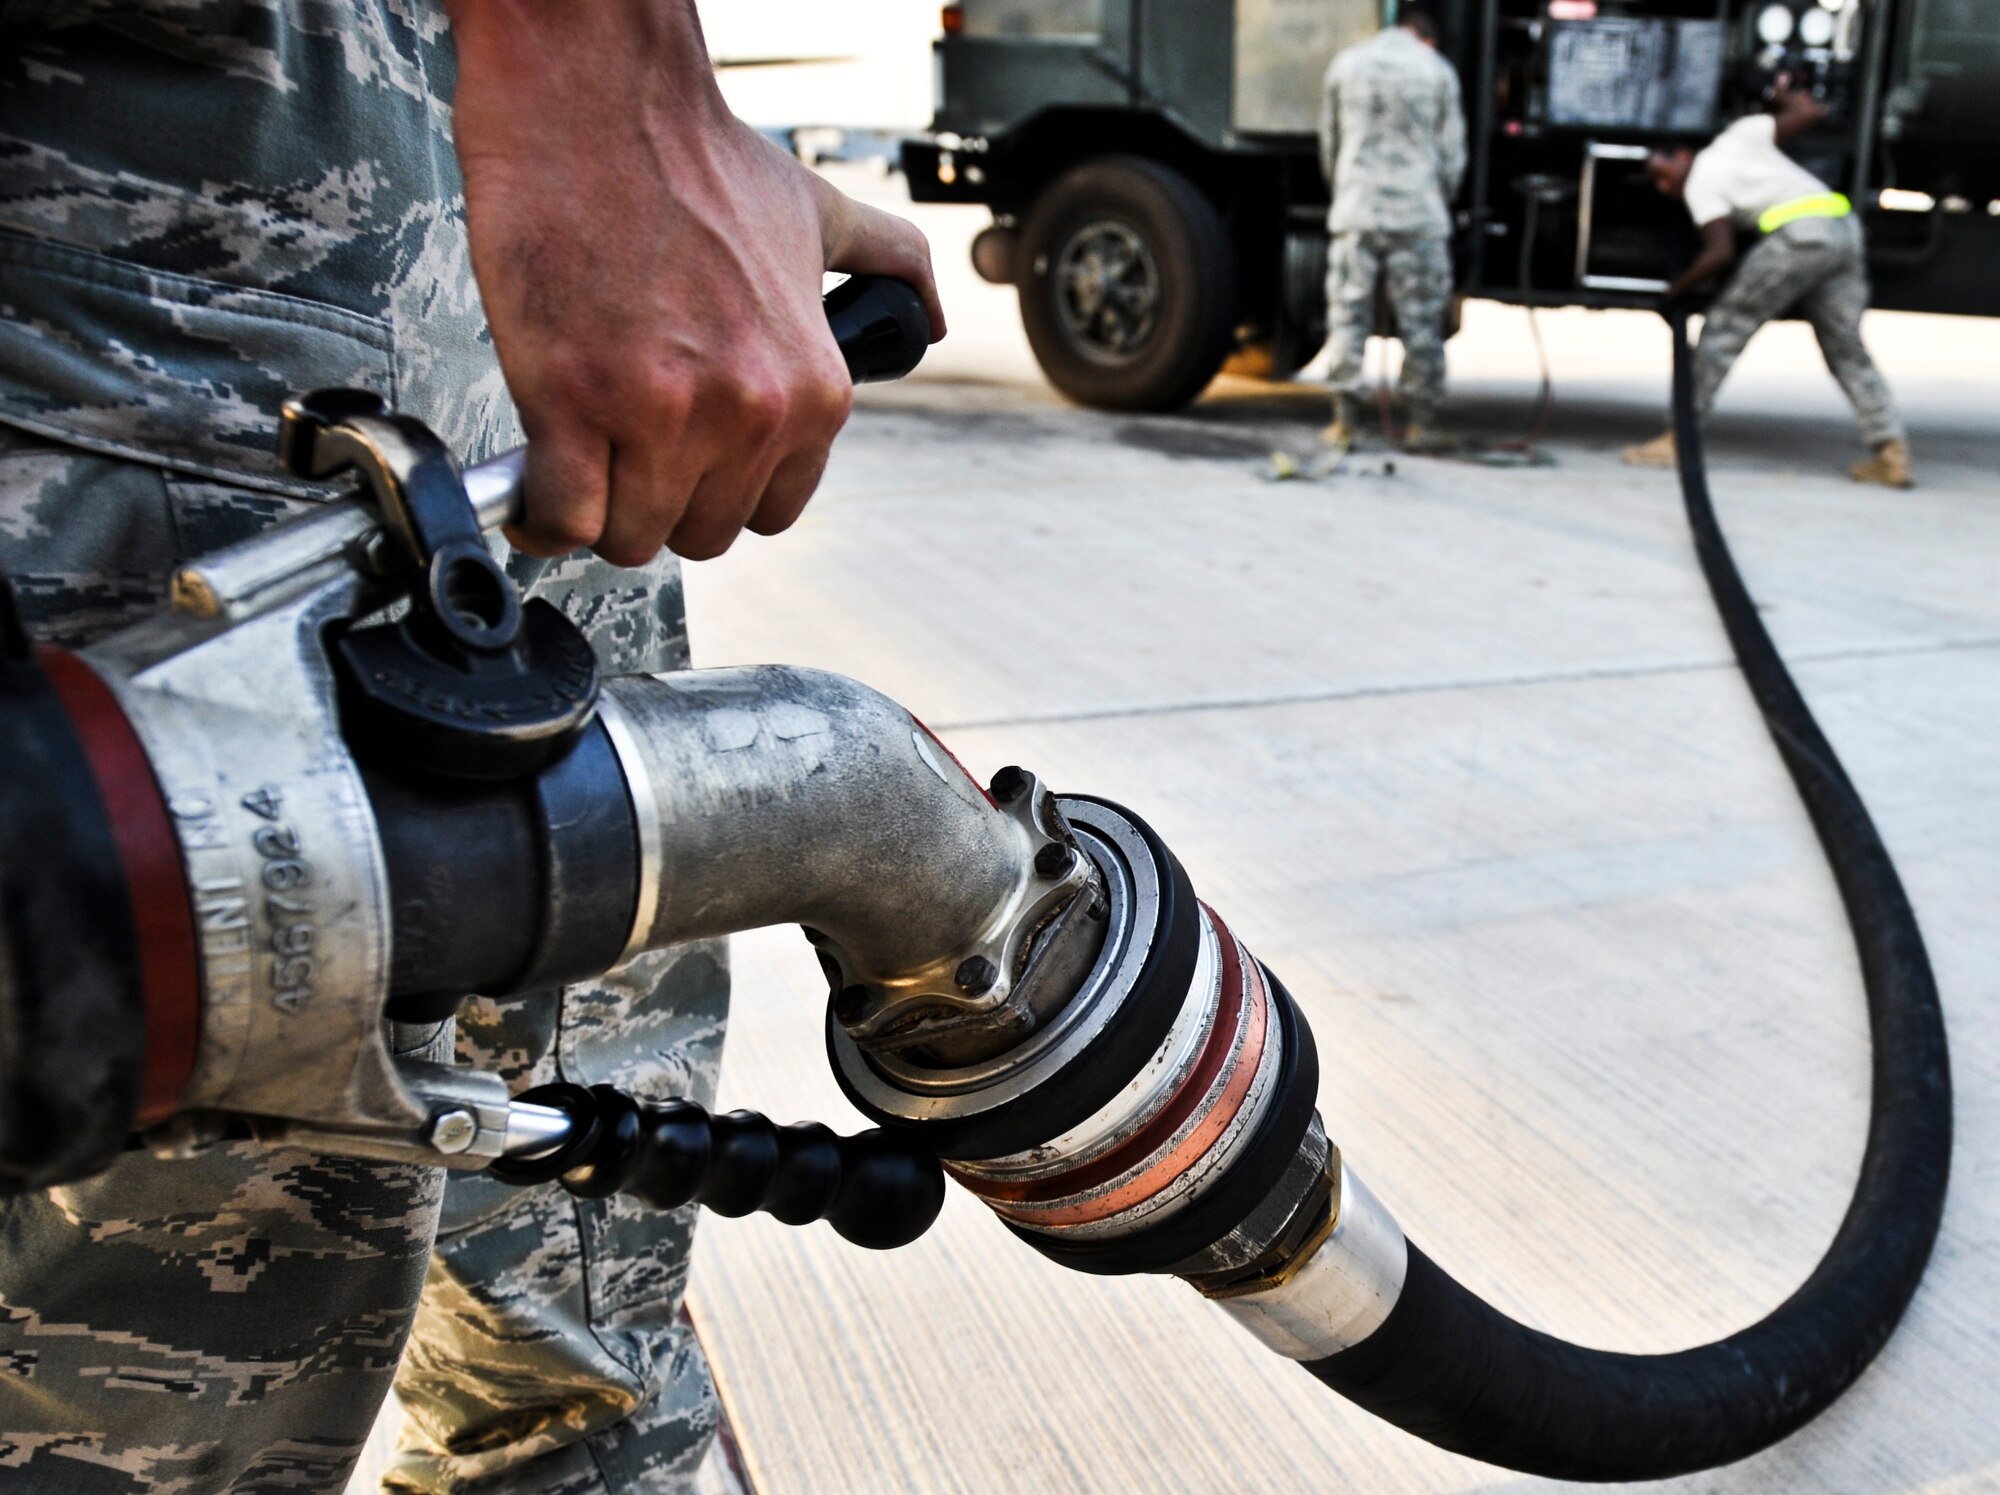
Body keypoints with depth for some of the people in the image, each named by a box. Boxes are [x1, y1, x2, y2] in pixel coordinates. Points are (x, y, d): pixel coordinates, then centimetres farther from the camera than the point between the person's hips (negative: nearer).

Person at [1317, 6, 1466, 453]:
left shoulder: (1345, 64, 10)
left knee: (1348, 315, 4)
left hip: (1355, 213, 1)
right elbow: (1451, 153, 8)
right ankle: (1422, 421, 6)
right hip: (1419, 215, -1)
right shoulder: (1437, 71, 5)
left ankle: (1344, 421, 1)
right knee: (1421, 320, 4)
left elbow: (1329, 147, 15)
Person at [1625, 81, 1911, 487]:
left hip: (1800, 233, -7)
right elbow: (1812, 112, 21)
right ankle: (1892, 451, 4)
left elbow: (1720, 254, -8)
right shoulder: (1738, 134, 21)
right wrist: (1786, 96, 40)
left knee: (1722, 330, 1)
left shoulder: (1700, 183, 3)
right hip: (1845, 228, 7)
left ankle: (1678, 438, -2)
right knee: (1845, 348, 11)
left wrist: (1676, 290, 6)